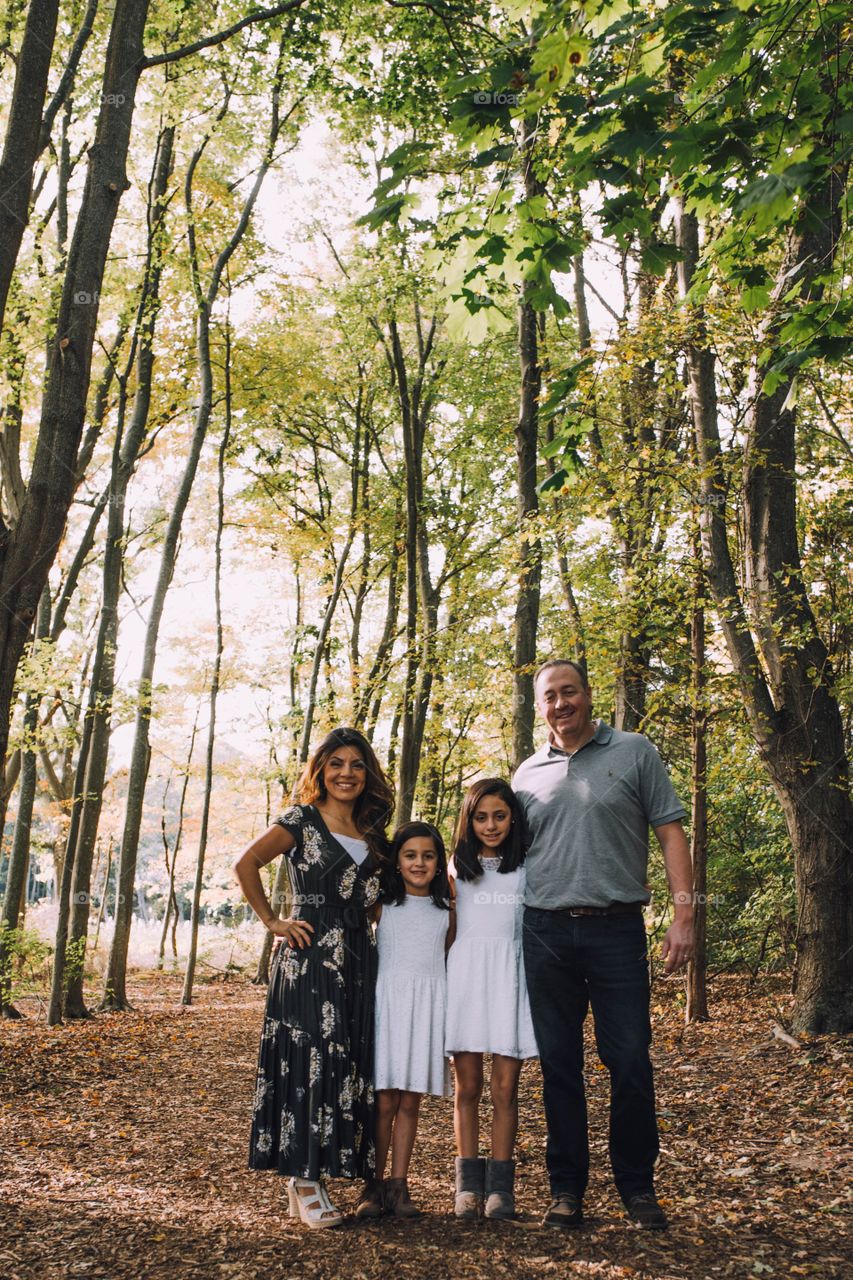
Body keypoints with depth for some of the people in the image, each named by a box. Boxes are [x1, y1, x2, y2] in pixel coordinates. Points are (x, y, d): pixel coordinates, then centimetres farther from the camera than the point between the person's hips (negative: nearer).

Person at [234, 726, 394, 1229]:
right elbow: (247, 864, -10)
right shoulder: (302, 821, -2)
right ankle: (305, 1182, 4)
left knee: (358, 1064, 7)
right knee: (312, 1063, -6)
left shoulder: (373, 833, 14)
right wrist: (273, 921, -9)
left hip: (359, 960, 5)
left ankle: (366, 1178, 16)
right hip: (309, 961, -5)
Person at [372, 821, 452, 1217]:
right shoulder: (382, 904, 3)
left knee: (410, 1100, 5)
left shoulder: (446, 909, 10)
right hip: (388, 999, -2)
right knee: (384, 1100, -3)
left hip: (428, 1004, 2)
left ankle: (399, 1185, 13)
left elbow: (449, 953, 17)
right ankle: (377, 1185, 7)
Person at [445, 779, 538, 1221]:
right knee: (467, 1085, 3)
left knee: (505, 1086, -2)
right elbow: (446, 922, 16)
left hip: (510, 974, -1)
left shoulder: (527, 867, 9)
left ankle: (500, 1185, 6)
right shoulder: (459, 866, 11)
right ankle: (468, 1182, 10)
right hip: (465, 971, 1)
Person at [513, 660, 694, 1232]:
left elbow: (670, 830, 1)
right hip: (546, 933, 3)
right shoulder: (528, 776, 13)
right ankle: (567, 1188, 20)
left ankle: (638, 1186, 18)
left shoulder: (634, 752, 4)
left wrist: (683, 912, -9)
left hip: (617, 929, -2)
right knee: (559, 1064, 8)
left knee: (631, 1061, 0)